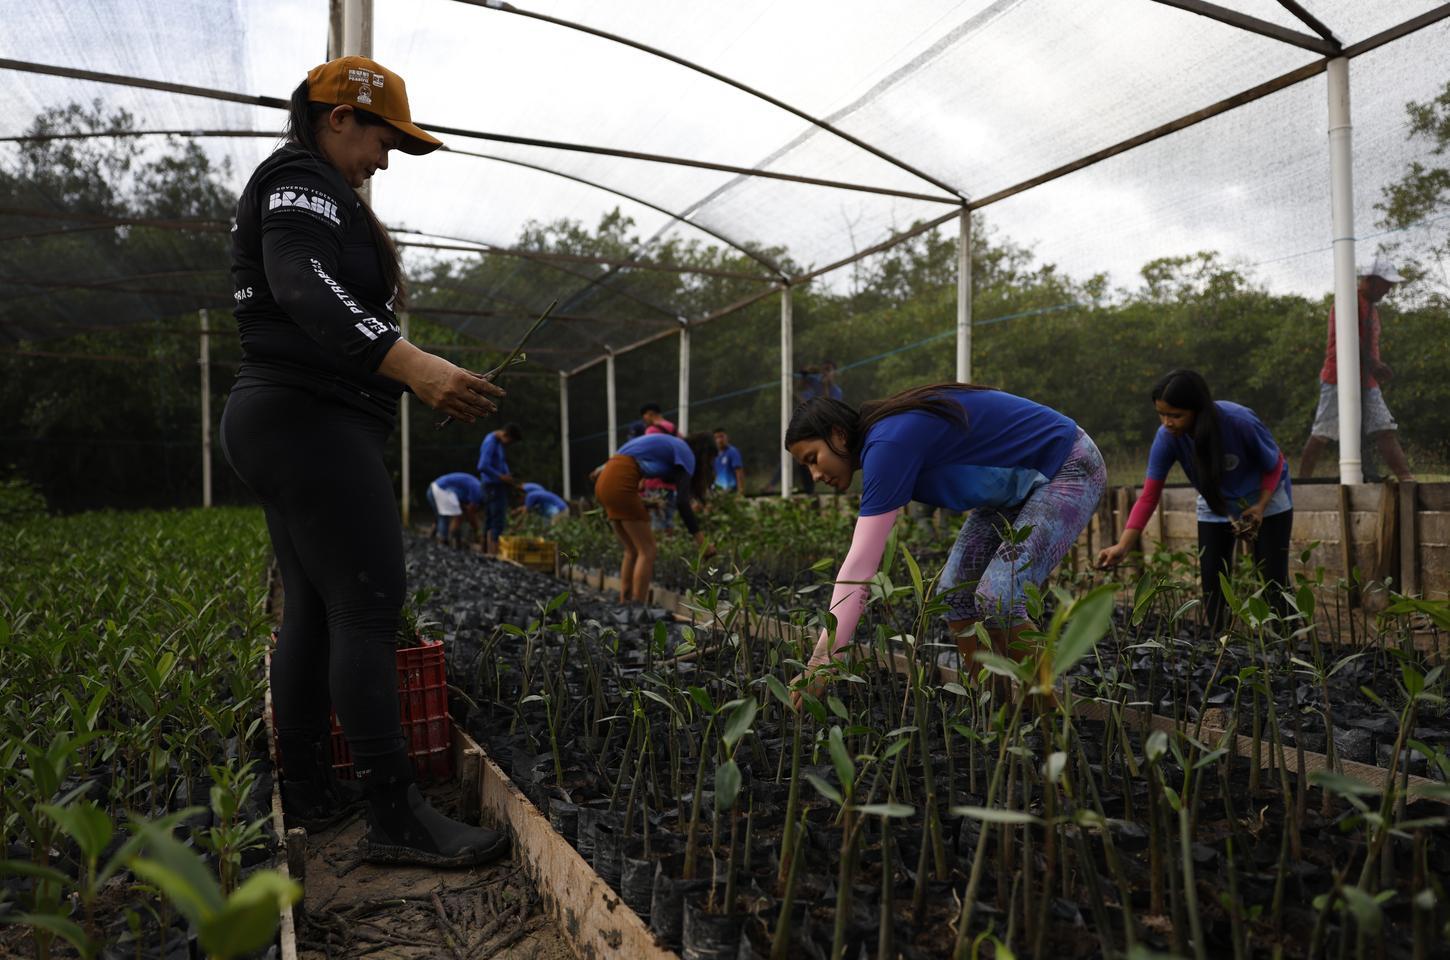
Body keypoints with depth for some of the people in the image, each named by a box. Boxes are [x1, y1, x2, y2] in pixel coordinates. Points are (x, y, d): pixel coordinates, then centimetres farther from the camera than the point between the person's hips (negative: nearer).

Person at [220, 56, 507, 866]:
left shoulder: (301, 192, 27)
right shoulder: (301, 179, -6)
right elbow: (306, 288, -24)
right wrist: (411, 363, -38)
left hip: (288, 426, 11)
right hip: (312, 422, -11)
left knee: (313, 612, 11)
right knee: (370, 609, -13)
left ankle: (308, 792, 18)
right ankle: (397, 817, -10)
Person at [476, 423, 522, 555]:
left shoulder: (496, 442, 13)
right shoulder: (490, 443, -17)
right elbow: (482, 467, -26)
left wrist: (507, 476, 5)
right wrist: (501, 477, -19)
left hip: (495, 486, 10)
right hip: (494, 486, -10)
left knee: (489, 520, 13)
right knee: (498, 521, -11)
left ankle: (486, 551, 18)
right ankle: (494, 552, -13)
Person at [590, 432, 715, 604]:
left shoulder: (670, 444, 27)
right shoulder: (687, 455, 2)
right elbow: (682, 502, -11)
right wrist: (701, 539, -12)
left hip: (605, 480, 9)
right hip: (620, 483, -9)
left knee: (633, 551, 14)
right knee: (647, 551, -3)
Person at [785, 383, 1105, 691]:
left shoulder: (888, 444, -28)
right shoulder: (878, 438, 0)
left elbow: (860, 565, -33)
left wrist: (821, 661, -32)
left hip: (1068, 468, -9)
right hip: (1019, 481, 9)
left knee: (998, 597, -20)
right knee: (954, 590, 2)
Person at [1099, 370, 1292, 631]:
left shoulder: (1241, 422, -33)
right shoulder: (1166, 437, -27)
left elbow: (1274, 464, -13)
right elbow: (1149, 496, -26)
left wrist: (1261, 507, -26)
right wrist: (1123, 546, -35)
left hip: (1265, 499, -2)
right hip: (1215, 507, 3)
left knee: (1274, 581, -6)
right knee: (1212, 584, -2)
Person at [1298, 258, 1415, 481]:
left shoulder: (1371, 308, 22)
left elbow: (1370, 344, 22)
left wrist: (1376, 368, 6)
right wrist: (1373, 364, -21)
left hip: (1366, 381, 9)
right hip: (1340, 379, -9)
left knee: (1385, 430, -1)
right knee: (1322, 434, -7)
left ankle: (1406, 477, -6)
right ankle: (1303, 479, -1)